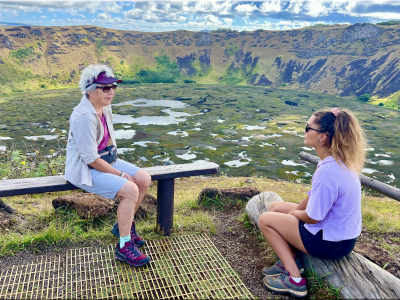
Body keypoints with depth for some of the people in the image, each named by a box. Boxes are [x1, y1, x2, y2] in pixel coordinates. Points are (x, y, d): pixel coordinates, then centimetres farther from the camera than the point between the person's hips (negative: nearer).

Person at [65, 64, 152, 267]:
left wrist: (118, 165, 1)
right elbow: (90, 159, -25)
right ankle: (124, 247, -10)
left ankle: (123, 225, 16)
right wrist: (119, 173, -17)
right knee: (130, 190, -24)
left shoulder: (105, 108, 2)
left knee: (144, 180, -2)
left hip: (107, 161, 9)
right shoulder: (84, 116, -26)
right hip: (85, 170, -9)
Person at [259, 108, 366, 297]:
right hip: (341, 231, 9)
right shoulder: (339, 160, -2)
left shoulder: (327, 171, -33)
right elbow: (314, 196, 8)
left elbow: (312, 218, -24)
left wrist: (293, 213, -4)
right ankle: (288, 262, 17)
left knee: (266, 220, -1)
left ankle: (294, 280, 5)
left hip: (331, 243, -9)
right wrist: (292, 212, 3)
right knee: (275, 207, 15)